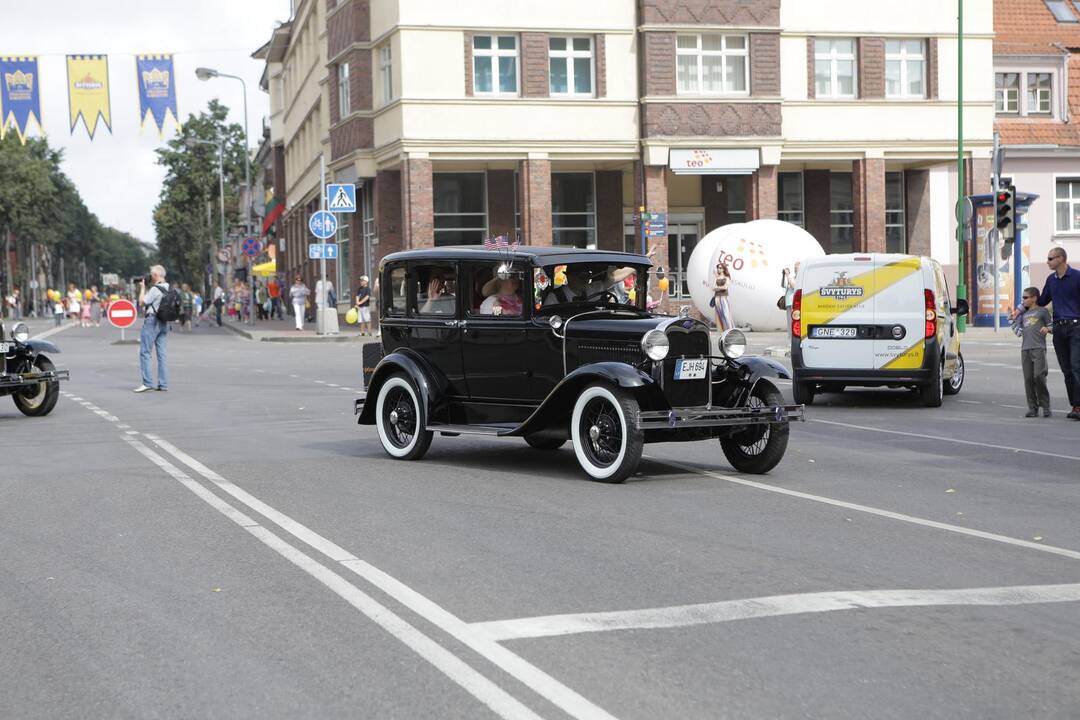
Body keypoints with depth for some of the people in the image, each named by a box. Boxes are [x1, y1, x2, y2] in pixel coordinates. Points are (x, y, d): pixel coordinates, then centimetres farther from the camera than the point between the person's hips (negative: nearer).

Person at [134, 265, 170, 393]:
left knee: (145, 353, -4)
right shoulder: (169, 289, 10)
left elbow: (142, 302, -10)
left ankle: (147, 382, -10)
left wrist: (142, 287, 1)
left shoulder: (155, 289, -16)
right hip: (164, 323, 8)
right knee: (163, 354, 6)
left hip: (151, 321, -8)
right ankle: (163, 384, 6)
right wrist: (144, 288, 17)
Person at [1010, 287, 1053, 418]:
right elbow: (1017, 330, 25)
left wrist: (1047, 329, -14)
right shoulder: (1023, 313, 22)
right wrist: (1013, 319, 17)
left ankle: (1045, 405, -3)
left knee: (1038, 376, -16)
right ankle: (1032, 408, 4)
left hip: (1039, 348, -5)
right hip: (1025, 349, 5)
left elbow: (1052, 327, 6)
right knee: (1028, 379, 0)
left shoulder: (1042, 311, 6)